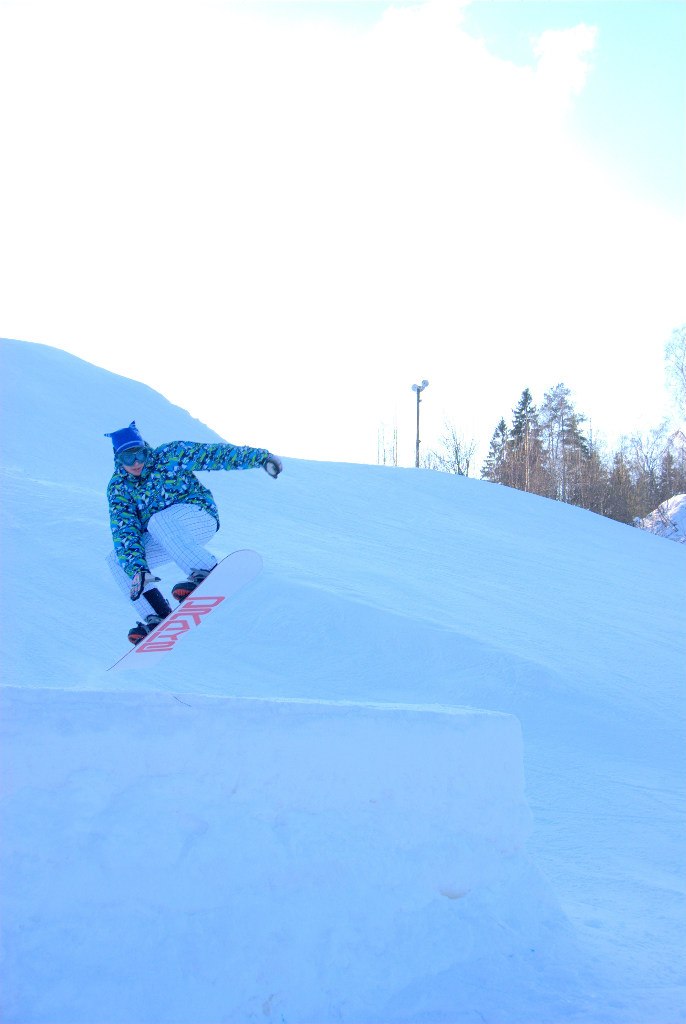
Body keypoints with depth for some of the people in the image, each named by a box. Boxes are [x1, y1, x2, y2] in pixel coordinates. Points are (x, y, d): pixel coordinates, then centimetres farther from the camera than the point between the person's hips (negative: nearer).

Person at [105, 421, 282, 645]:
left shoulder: (170, 455, -11)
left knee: (158, 521, -34)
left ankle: (206, 572, -35)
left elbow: (214, 454, -8)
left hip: (201, 518, -5)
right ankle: (157, 620, -10)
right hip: (166, 539, 6)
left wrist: (260, 457, -12)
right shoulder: (117, 487, -4)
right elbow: (124, 531, -13)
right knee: (117, 560, -10)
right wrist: (137, 568, -27)